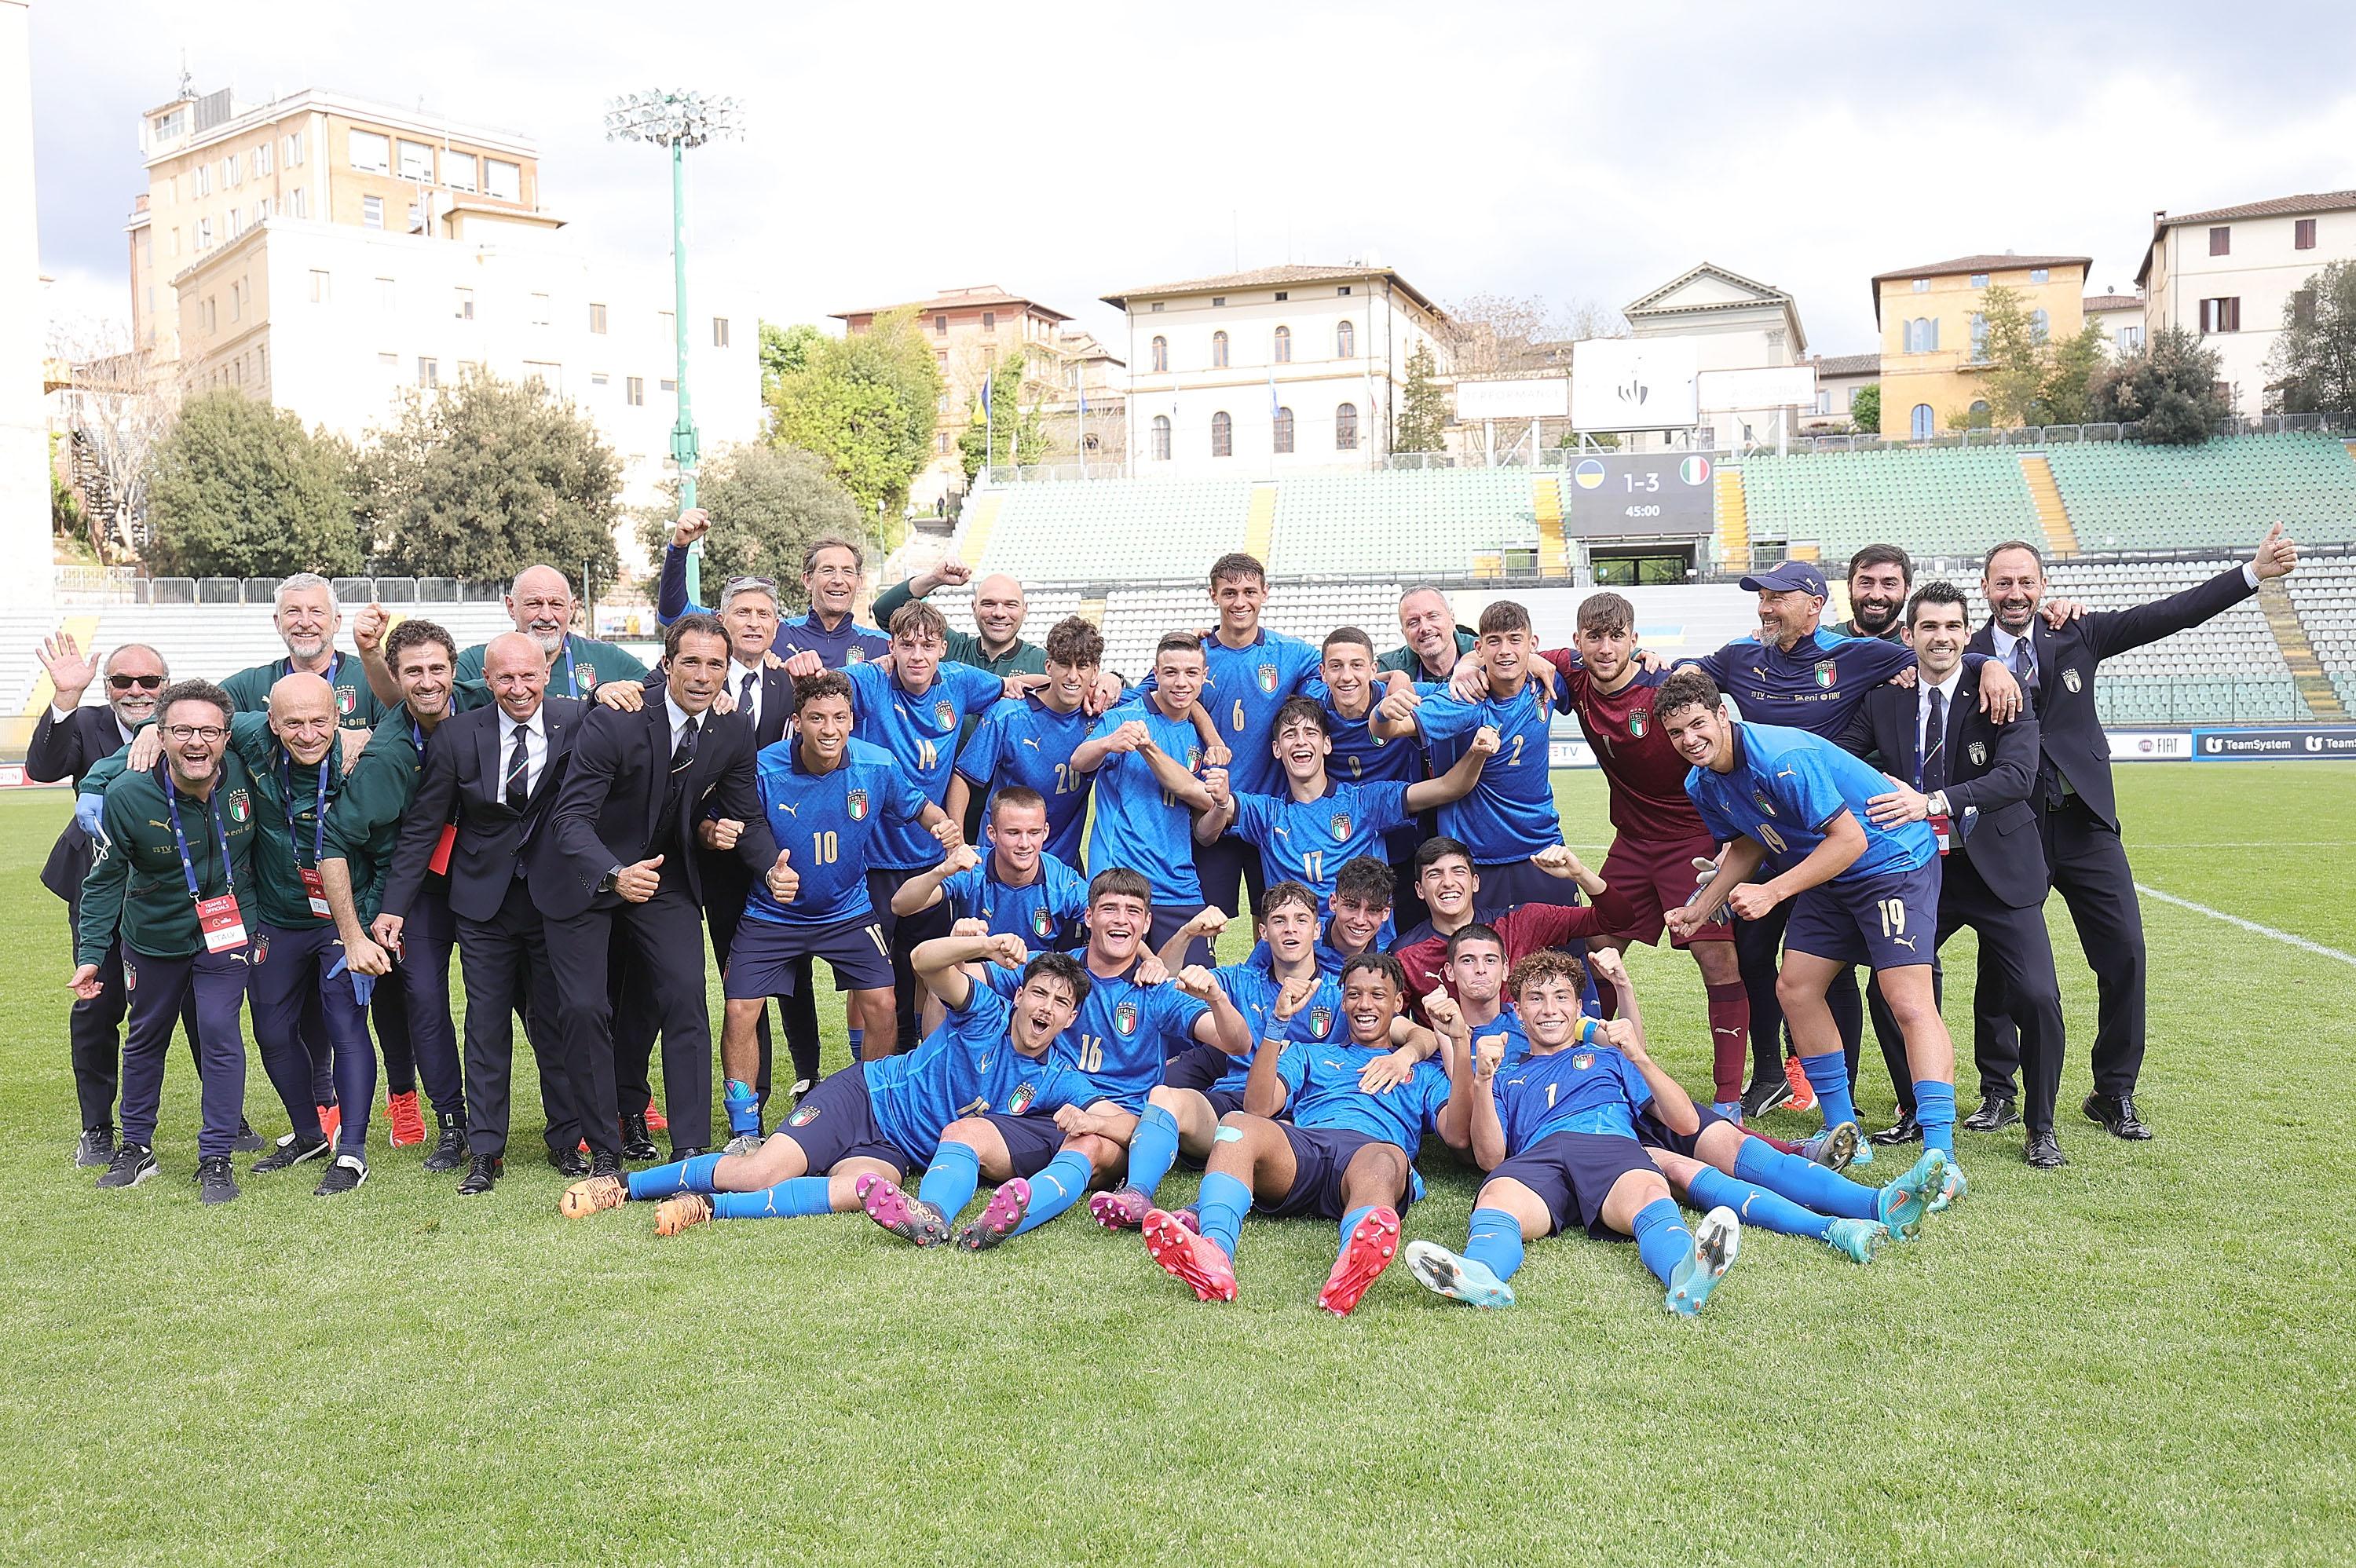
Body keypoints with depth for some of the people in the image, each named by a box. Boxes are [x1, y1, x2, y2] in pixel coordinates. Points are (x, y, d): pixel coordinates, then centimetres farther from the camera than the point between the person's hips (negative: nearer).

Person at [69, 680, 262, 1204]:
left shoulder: (246, 775, -20)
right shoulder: (128, 795, -21)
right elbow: (105, 880, -9)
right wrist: (90, 954, -12)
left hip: (227, 930, -1)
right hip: (154, 938, 1)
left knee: (219, 1032, -10)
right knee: (145, 1038, 16)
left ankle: (216, 1158, 1)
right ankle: (136, 1148, 35)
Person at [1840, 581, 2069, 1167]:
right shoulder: (1884, 701, 4)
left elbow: (2017, 776, -21)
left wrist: (1933, 802, -33)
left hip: (1995, 871, -3)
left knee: (2039, 997, -10)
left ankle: (2041, 1128, 11)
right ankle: (1915, 1111, 21)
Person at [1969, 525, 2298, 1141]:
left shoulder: (2076, 636, 4)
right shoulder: (1967, 657, -2)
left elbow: (2167, 614, 2)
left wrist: (2254, 571, -3)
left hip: (2084, 824, 2)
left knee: (2124, 954, 0)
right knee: (2000, 962, 4)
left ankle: (2114, 1095, 14)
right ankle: (1997, 1091, 21)